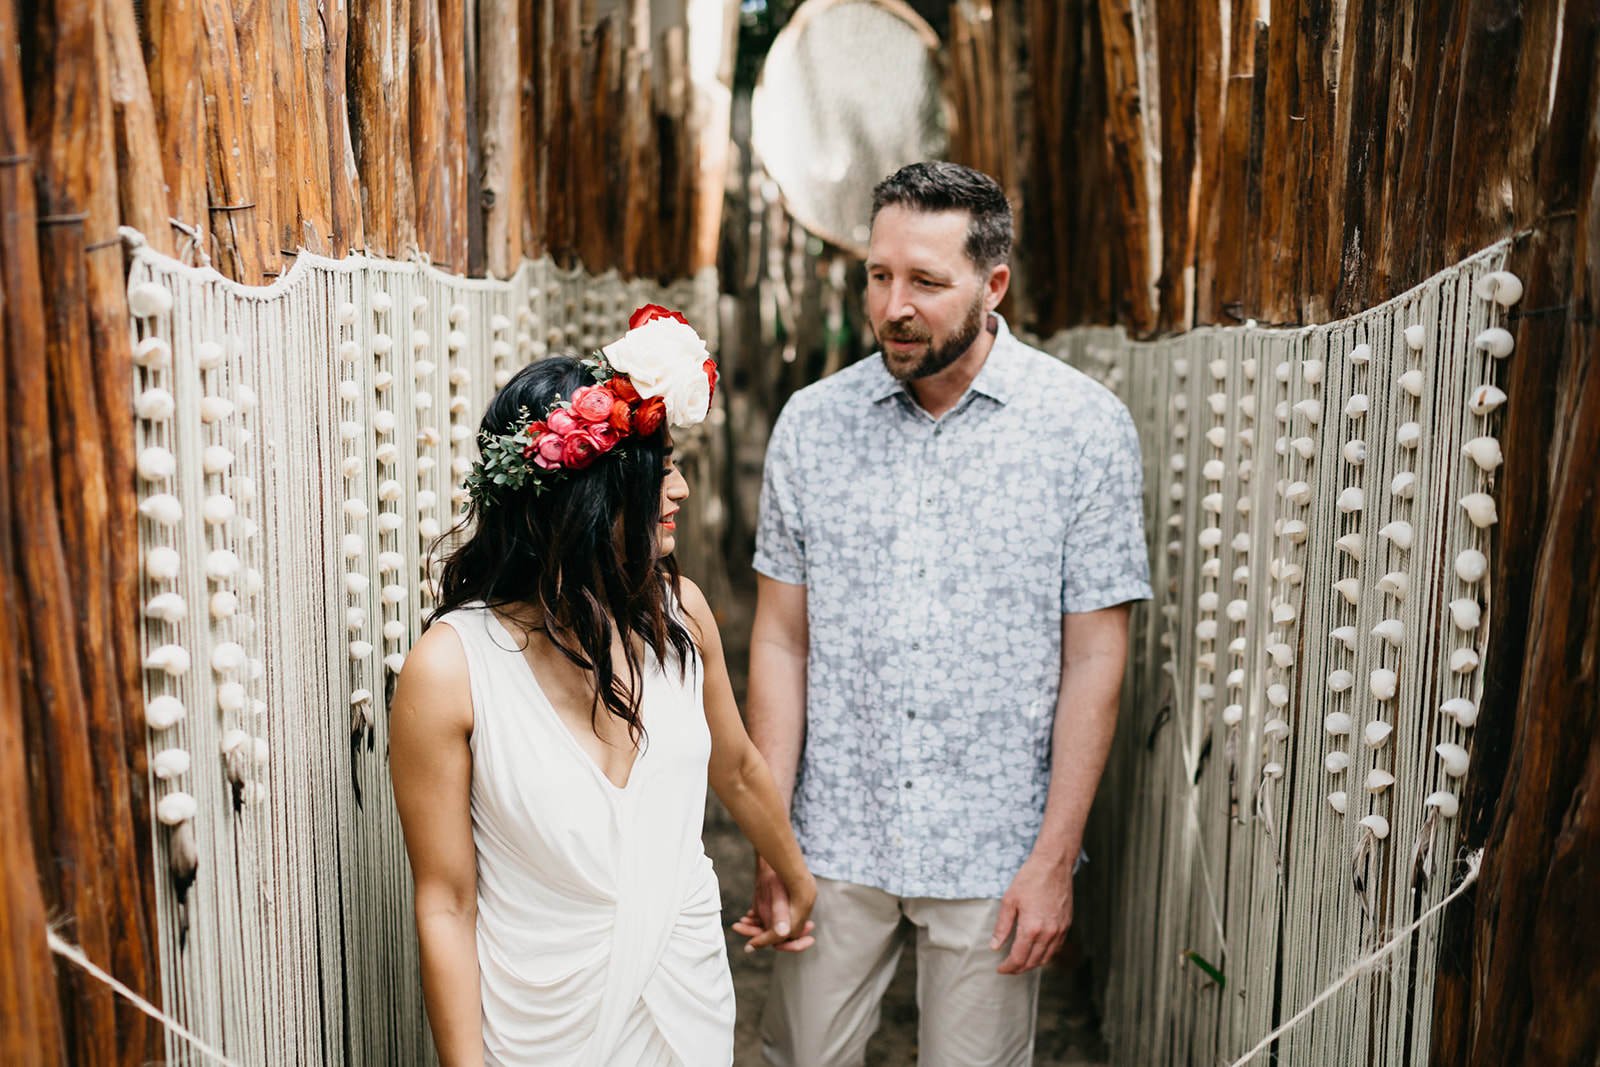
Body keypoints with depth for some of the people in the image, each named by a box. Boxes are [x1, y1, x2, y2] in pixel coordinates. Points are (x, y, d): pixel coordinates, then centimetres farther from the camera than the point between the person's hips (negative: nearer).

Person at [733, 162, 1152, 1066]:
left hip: (995, 851, -2)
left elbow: (1095, 659, -6)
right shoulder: (811, 423, -2)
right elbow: (782, 638, 1)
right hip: (834, 839, 2)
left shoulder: (1087, 428, -8)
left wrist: (1055, 859, -7)